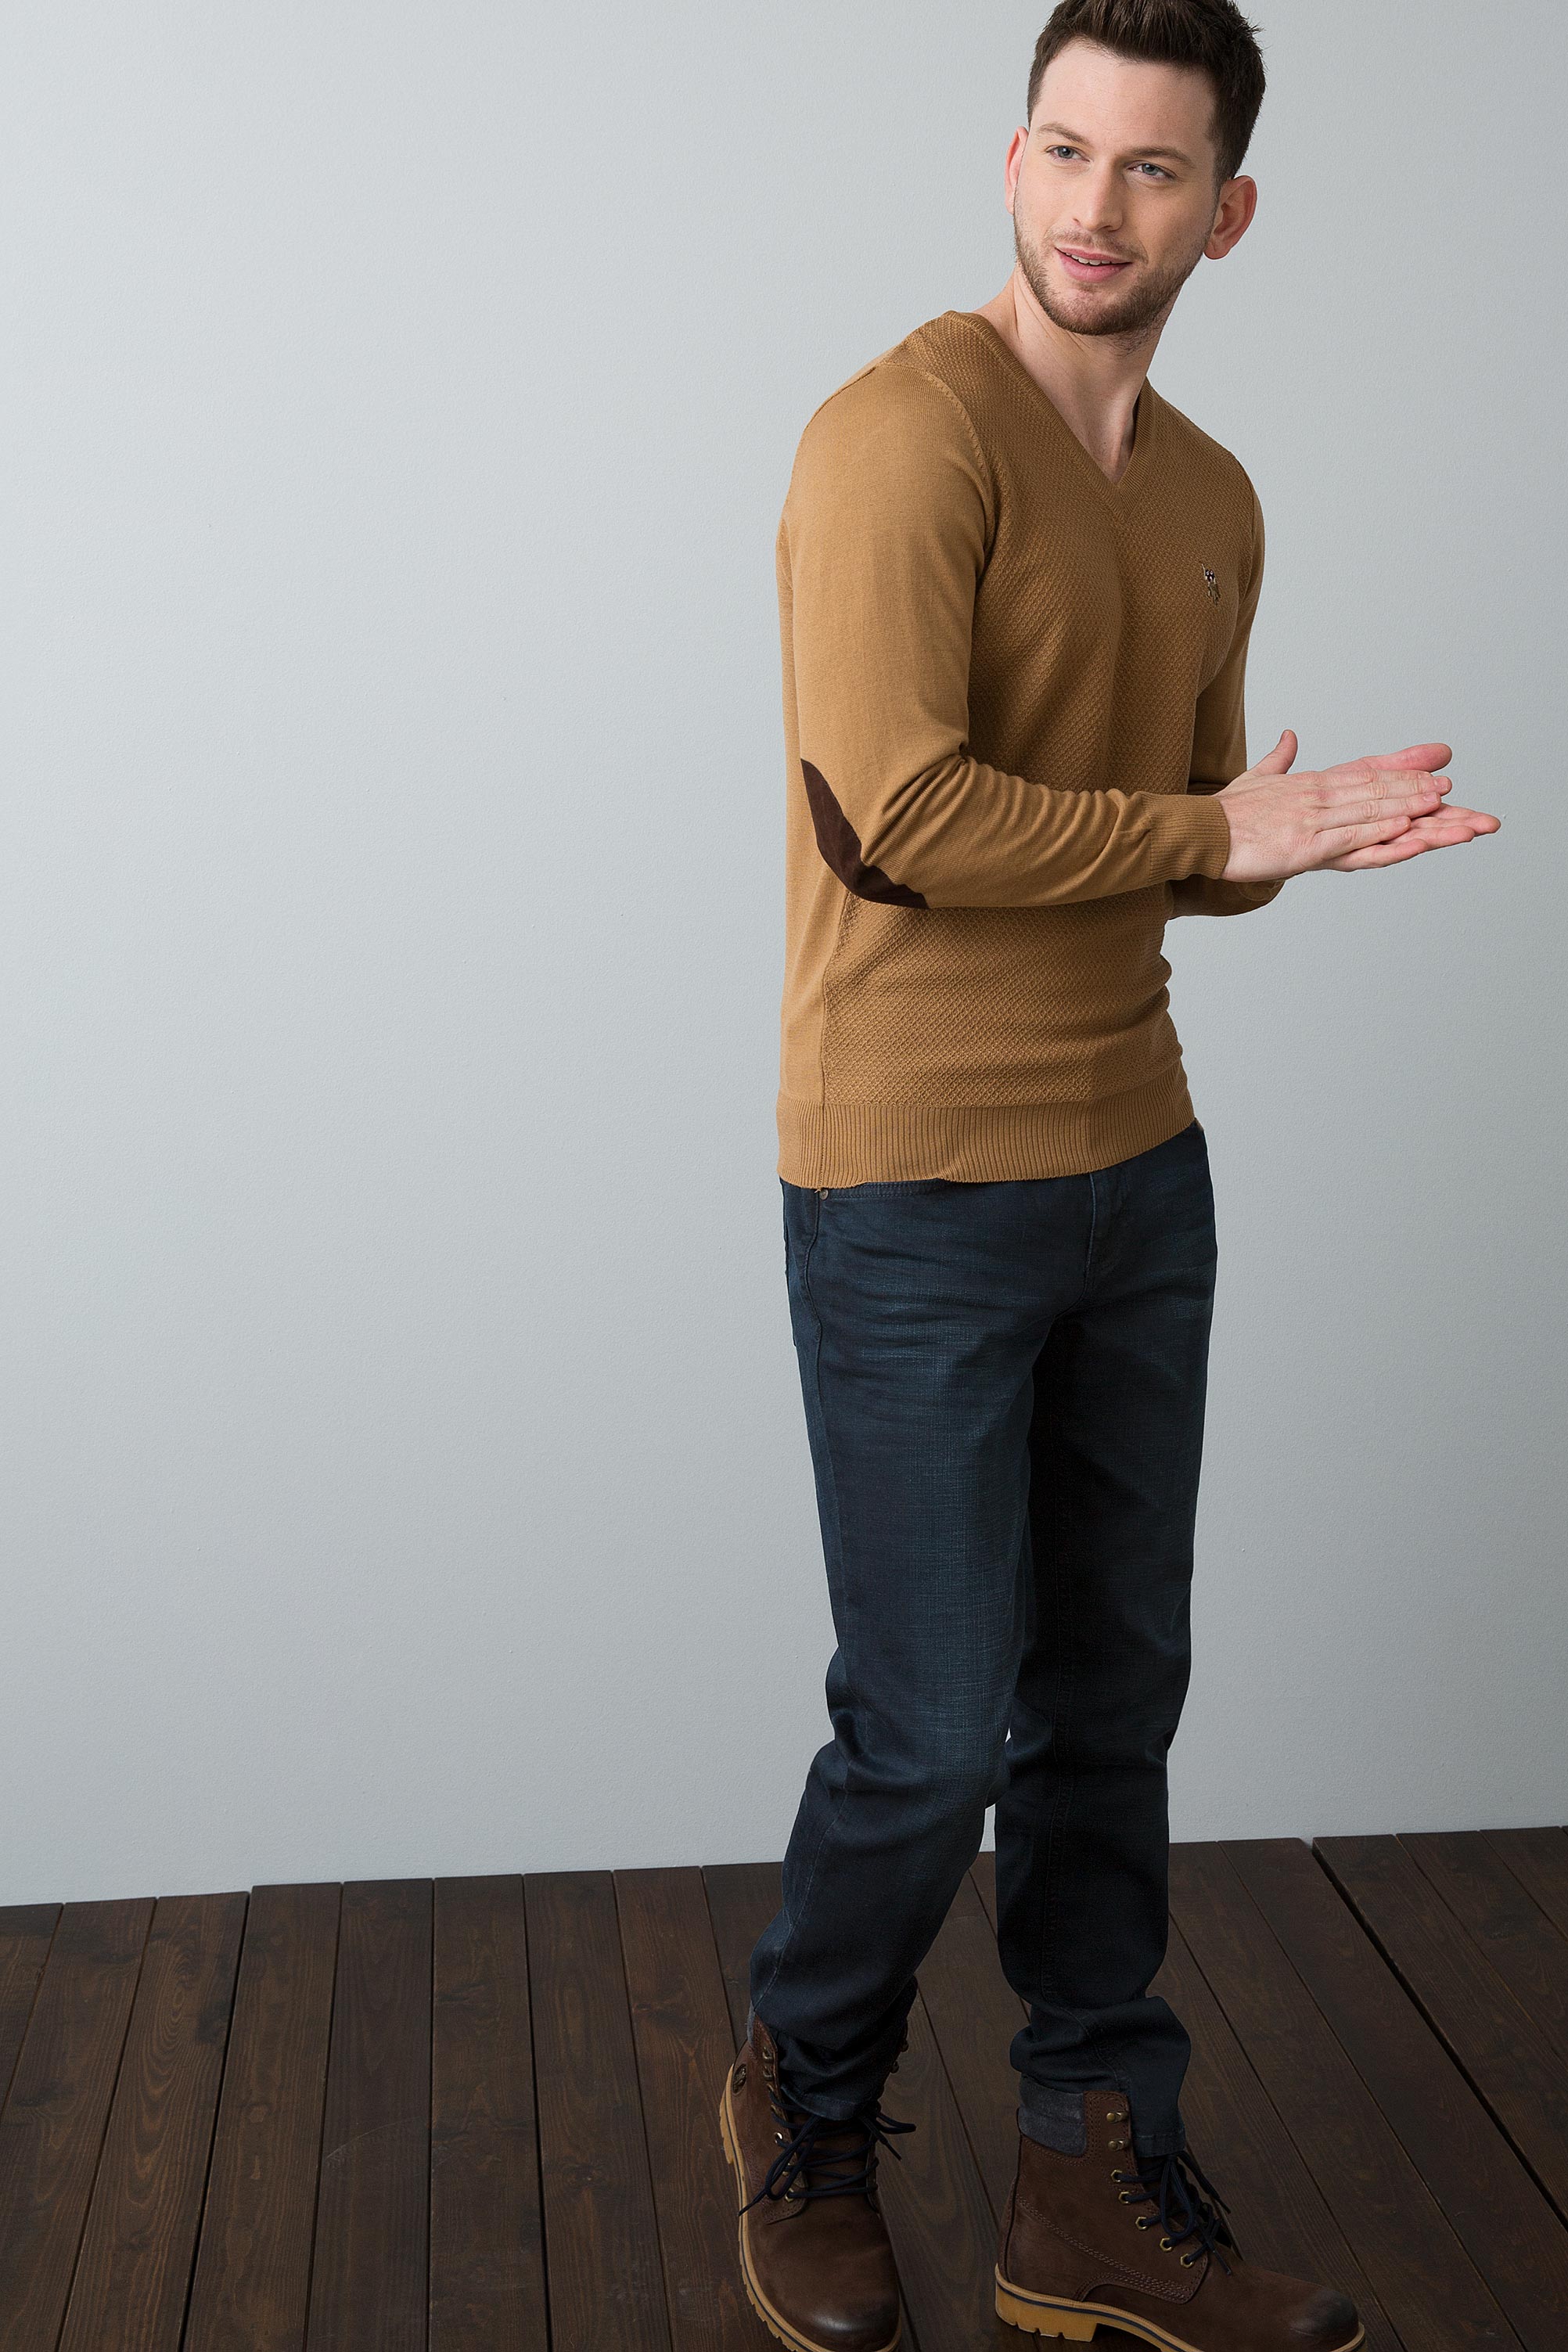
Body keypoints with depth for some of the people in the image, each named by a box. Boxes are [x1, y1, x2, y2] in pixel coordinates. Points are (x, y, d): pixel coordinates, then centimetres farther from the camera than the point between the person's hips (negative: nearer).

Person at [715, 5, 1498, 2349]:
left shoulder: (1215, 502, 13)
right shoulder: (906, 432, -12)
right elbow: (902, 816, -23)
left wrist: (1315, 836, -5)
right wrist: (1220, 828, -13)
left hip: (1139, 1165, 7)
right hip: (918, 1191, -7)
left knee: (1113, 1698, 12)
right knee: (935, 1737, 1)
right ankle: (810, 2112, 29)